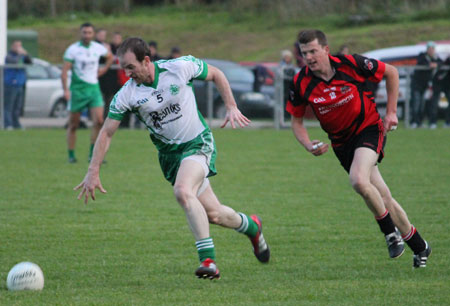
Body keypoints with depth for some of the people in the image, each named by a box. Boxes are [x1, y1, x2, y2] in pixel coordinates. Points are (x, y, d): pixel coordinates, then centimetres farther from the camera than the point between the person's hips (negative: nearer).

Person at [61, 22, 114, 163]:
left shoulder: (98, 48, 5)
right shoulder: (73, 49, -6)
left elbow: (110, 56, 28)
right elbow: (64, 71, -9)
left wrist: (104, 69, 13)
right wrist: (65, 90, -20)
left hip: (94, 88, 3)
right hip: (77, 89, -3)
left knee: (99, 121, -12)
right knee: (73, 124, 2)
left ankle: (93, 154, -4)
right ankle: (71, 155, 13)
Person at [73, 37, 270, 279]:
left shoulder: (180, 68, -16)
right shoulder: (127, 95, -11)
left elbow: (215, 75, 1)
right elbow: (107, 132, -5)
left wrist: (232, 107, -5)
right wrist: (93, 172, -10)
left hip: (198, 144, -4)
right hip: (169, 153, 4)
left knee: (182, 191, -31)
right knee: (212, 214, 3)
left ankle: (208, 260, -28)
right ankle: (251, 227, 36)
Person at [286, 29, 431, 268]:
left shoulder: (351, 64, -18)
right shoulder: (301, 83, -10)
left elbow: (391, 72, -2)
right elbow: (296, 121, 2)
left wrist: (391, 111, -3)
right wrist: (309, 146, -16)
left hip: (369, 128, -4)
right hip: (341, 141, 4)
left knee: (358, 180, -30)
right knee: (381, 196, 6)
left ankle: (390, 231, -8)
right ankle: (418, 246, 23)